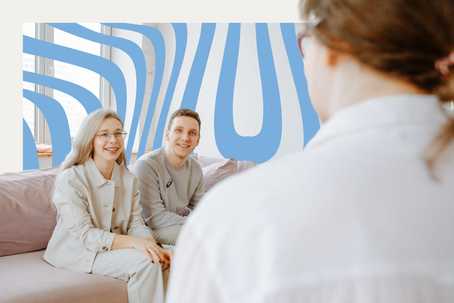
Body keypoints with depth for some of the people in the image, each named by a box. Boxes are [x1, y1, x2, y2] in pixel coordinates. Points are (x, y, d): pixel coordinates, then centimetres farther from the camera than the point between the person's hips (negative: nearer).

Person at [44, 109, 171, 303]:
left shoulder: (128, 179, 5)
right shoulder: (70, 179, -15)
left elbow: (136, 223, -1)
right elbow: (84, 235, -21)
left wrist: (152, 245, -24)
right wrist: (133, 242, -33)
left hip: (114, 248, 6)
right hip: (76, 251, -6)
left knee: (154, 258, -23)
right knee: (145, 262, -25)